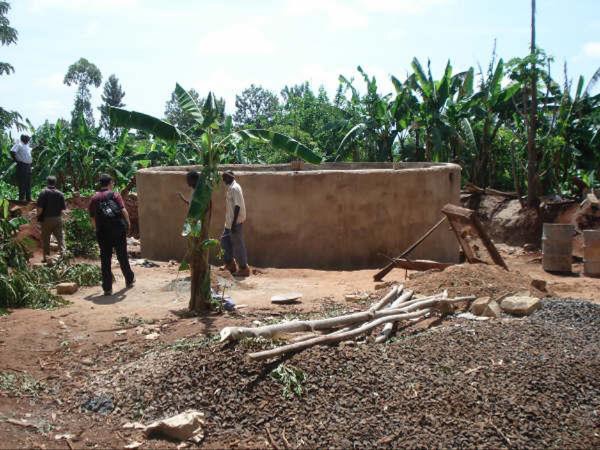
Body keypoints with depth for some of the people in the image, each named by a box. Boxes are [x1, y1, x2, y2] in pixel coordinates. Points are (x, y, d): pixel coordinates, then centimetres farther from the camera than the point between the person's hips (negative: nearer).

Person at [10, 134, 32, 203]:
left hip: (28, 166, 9)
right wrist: (16, 160, -14)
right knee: (22, 182, -8)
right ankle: (21, 198, -5)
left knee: (28, 183, 12)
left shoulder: (27, 145, 17)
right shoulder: (19, 144, -8)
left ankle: (28, 198, 19)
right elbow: (12, 152, -20)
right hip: (22, 166, -9)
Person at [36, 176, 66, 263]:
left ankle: (46, 256, 10)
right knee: (60, 237, 9)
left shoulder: (43, 193, -9)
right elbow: (63, 209, 0)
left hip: (46, 219, -2)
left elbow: (40, 209, -13)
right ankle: (62, 252, -2)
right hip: (58, 219, 2)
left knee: (46, 239, 7)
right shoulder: (60, 194, -1)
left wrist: (38, 216, 3)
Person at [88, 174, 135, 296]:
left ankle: (107, 288, 5)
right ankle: (129, 280, 30)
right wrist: (128, 223, 5)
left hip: (103, 232, 1)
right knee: (122, 256, 14)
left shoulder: (94, 199, 9)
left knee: (105, 259, 6)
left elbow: (93, 218, 7)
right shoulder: (115, 195, 0)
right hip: (119, 229, -1)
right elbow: (123, 210, -9)